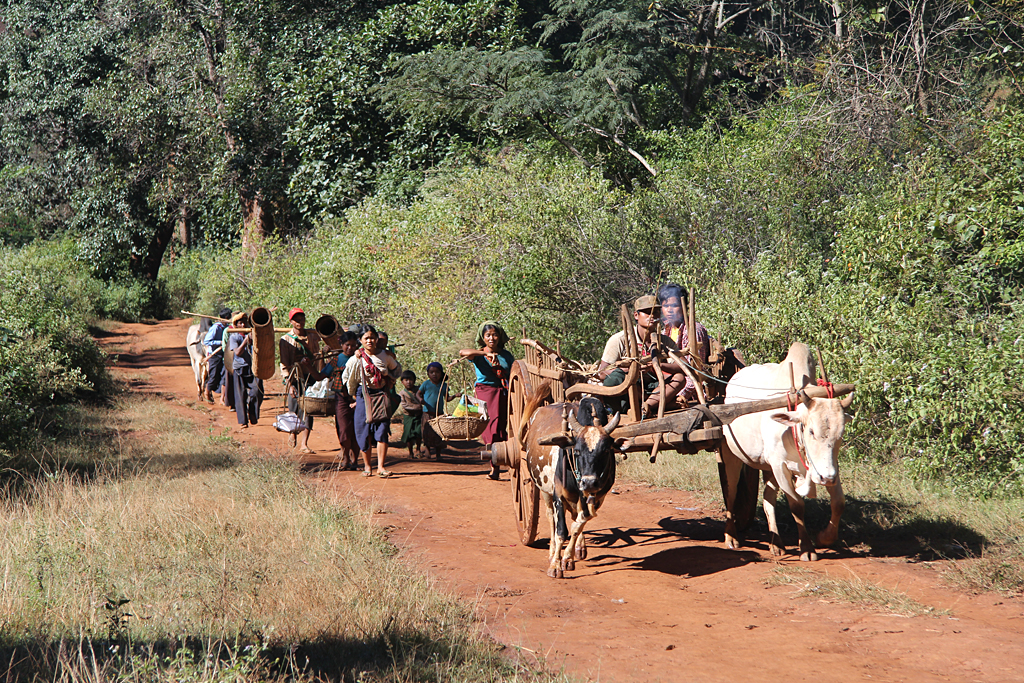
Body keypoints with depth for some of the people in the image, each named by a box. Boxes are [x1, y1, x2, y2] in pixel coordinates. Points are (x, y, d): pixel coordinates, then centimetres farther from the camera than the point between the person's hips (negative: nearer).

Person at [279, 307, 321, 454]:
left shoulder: (312, 335, 7)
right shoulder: (286, 340, -1)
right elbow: (284, 364, -3)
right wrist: (289, 384, -11)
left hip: (311, 376, 2)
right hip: (295, 379, -2)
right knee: (294, 410, 4)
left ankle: (304, 443, -5)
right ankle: (292, 433, 34)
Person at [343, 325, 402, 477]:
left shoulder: (385, 356, 0)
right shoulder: (356, 359, -6)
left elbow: (397, 370, 19)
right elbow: (346, 378, 5)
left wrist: (390, 383, 8)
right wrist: (355, 396, 9)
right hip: (364, 397, -1)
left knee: (382, 430, -8)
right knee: (364, 432, 1)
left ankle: (380, 467, -6)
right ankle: (367, 466, 14)